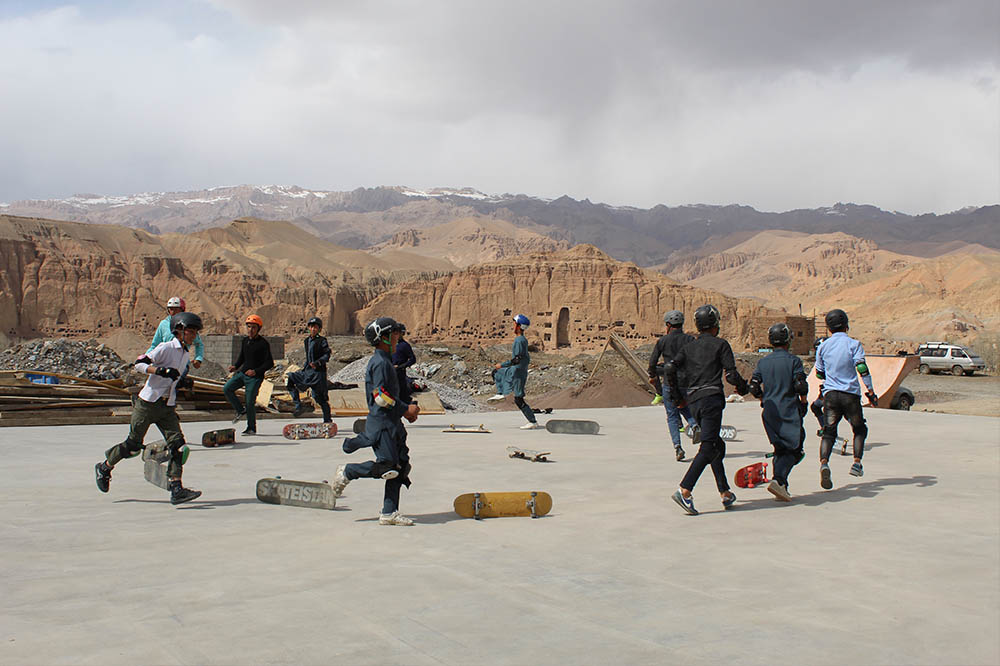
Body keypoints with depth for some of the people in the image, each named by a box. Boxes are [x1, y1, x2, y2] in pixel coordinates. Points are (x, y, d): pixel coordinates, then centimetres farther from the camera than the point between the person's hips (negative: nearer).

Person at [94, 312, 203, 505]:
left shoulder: (185, 353, 13)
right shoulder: (166, 348, -12)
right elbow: (139, 364, -17)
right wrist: (160, 370, -29)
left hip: (167, 406, 7)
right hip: (148, 402, -7)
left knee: (178, 444, -9)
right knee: (133, 444, 2)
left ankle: (176, 489, -11)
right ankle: (104, 468, 28)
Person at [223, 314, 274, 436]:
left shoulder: (263, 344, -12)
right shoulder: (245, 341, 10)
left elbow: (270, 363, -14)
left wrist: (255, 371, -25)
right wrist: (235, 366, 2)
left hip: (255, 377, -7)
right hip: (242, 372, 7)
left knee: (250, 402, -6)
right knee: (227, 389, -8)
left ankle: (252, 428, 9)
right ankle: (241, 410, 11)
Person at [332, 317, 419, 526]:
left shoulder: (384, 360, 19)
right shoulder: (380, 362, -13)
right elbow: (381, 396, -20)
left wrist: (405, 410, 16)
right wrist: (405, 409, -13)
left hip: (391, 422, 10)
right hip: (381, 423, -10)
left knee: (400, 465, 5)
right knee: (387, 465, -15)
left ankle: (389, 513, 7)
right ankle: (346, 473, 6)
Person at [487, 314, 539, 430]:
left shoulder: (519, 341, -20)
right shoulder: (524, 340, 9)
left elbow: (517, 360, -24)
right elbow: (528, 358, 16)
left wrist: (502, 365, -17)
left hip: (518, 373, -10)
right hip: (514, 371, 10)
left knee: (518, 400, -7)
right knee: (496, 372, 25)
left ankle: (533, 422, -4)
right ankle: (500, 393, 19)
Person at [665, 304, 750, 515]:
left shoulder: (688, 347, 17)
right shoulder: (720, 344, 4)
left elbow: (670, 368, 2)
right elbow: (731, 374, -5)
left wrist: (677, 397, 11)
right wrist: (743, 387, 16)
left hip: (694, 402, 6)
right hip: (712, 398, -6)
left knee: (717, 445, 17)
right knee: (708, 448, -11)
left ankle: (725, 493, 17)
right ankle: (684, 491, -24)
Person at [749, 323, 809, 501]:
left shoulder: (763, 362, 6)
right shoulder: (793, 361, -6)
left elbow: (753, 388, 4)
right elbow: (801, 386, -14)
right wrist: (803, 401, 4)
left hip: (769, 412, 5)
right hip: (789, 411, -5)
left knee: (780, 449, 15)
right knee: (795, 449, 0)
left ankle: (781, 488, 12)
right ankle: (778, 480, -20)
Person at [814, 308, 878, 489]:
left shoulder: (823, 347, 7)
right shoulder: (853, 344, -2)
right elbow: (862, 369, -13)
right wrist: (871, 392, -8)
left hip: (830, 394, 2)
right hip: (851, 394, -2)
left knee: (829, 433, -1)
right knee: (860, 430, 20)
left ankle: (824, 463, -25)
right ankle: (857, 463, 9)